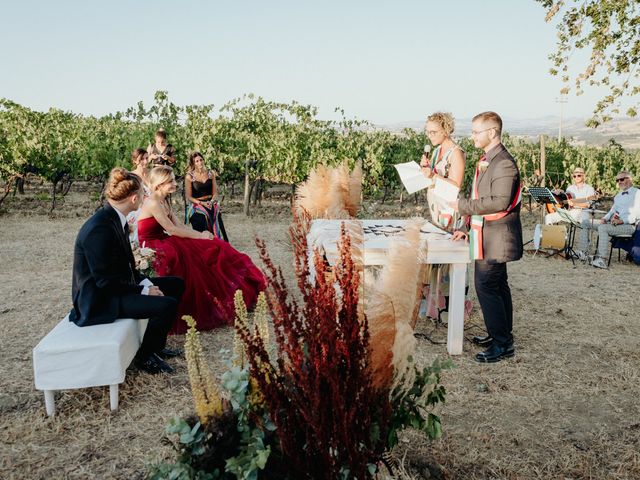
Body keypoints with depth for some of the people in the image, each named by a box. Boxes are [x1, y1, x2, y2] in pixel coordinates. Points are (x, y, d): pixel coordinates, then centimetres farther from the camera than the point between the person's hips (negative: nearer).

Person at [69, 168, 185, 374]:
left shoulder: (114, 218, 3)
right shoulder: (100, 228, -26)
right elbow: (106, 281, -24)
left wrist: (145, 283, -2)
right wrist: (143, 290, -16)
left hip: (116, 286, 10)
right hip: (99, 298, -10)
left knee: (176, 285, 12)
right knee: (167, 305, -23)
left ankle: (156, 345, 21)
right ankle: (144, 356, 2)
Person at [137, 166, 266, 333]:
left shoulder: (163, 202, 10)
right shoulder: (153, 203, -19)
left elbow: (178, 225, 7)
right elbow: (171, 229, -21)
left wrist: (200, 233, -8)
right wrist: (200, 236, -15)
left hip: (162, 242, 9)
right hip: (151, 247, -9)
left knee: (210, 247, 0)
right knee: (195, 256, -28)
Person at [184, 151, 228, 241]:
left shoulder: (210, 174, 10)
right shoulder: (189, 176, 0)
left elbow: (215, 192, 10)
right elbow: (188, 197, -1)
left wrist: (211, 201, -10)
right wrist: (202, 203, -14)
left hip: (210, 203, 2)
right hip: (196, 204, -2)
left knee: (215, 215, -27)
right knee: (203, 217, -30)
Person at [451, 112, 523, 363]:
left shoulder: (504, 163, -18)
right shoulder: (486, 161, 14)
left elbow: (499, 202, -26)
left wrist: (462, 206, -20)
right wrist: (468, 227, 14)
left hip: (496, 238, -10)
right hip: (486, 235, 10)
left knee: (486, 286, -9)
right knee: (497, 285, 17)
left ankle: (502, 344, 0)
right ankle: (502, 334, 29)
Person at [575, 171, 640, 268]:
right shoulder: (619, 194, 26)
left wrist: (622, 220, -25)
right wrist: (605, 218, 5)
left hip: (627, 225, -9)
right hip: (611, 222, 9)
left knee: (603, 228, -36)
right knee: (585, 222, 1)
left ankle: (601, 260, -40)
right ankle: (582, 252, -6)